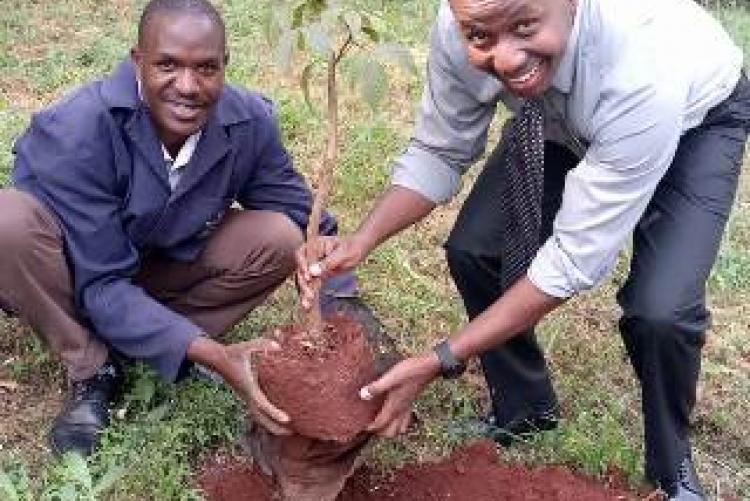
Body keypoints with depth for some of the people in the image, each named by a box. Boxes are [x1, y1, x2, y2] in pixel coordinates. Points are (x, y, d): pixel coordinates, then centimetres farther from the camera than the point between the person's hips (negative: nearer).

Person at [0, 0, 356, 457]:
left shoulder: (249, 121, -21)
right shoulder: (76, 131, -32)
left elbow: (309, 223, -11)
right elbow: (103, 284, -31)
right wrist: (215, 357, -42)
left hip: (163, 268, 4)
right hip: (76, 275, -3)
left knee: (281, 237, -20)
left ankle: (125, 349, -9)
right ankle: (93, 371, -11)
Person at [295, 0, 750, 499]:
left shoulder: (644, 68, -43)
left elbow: (575, 259, -36)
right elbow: (438, 153, -13)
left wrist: (439, 362, -35)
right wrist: (361, 243, -29)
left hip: (697, 119, -4)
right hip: (559, 118, 5)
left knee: (660, 309, -23)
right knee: (473, 250, -9)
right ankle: (524, 411, 19)